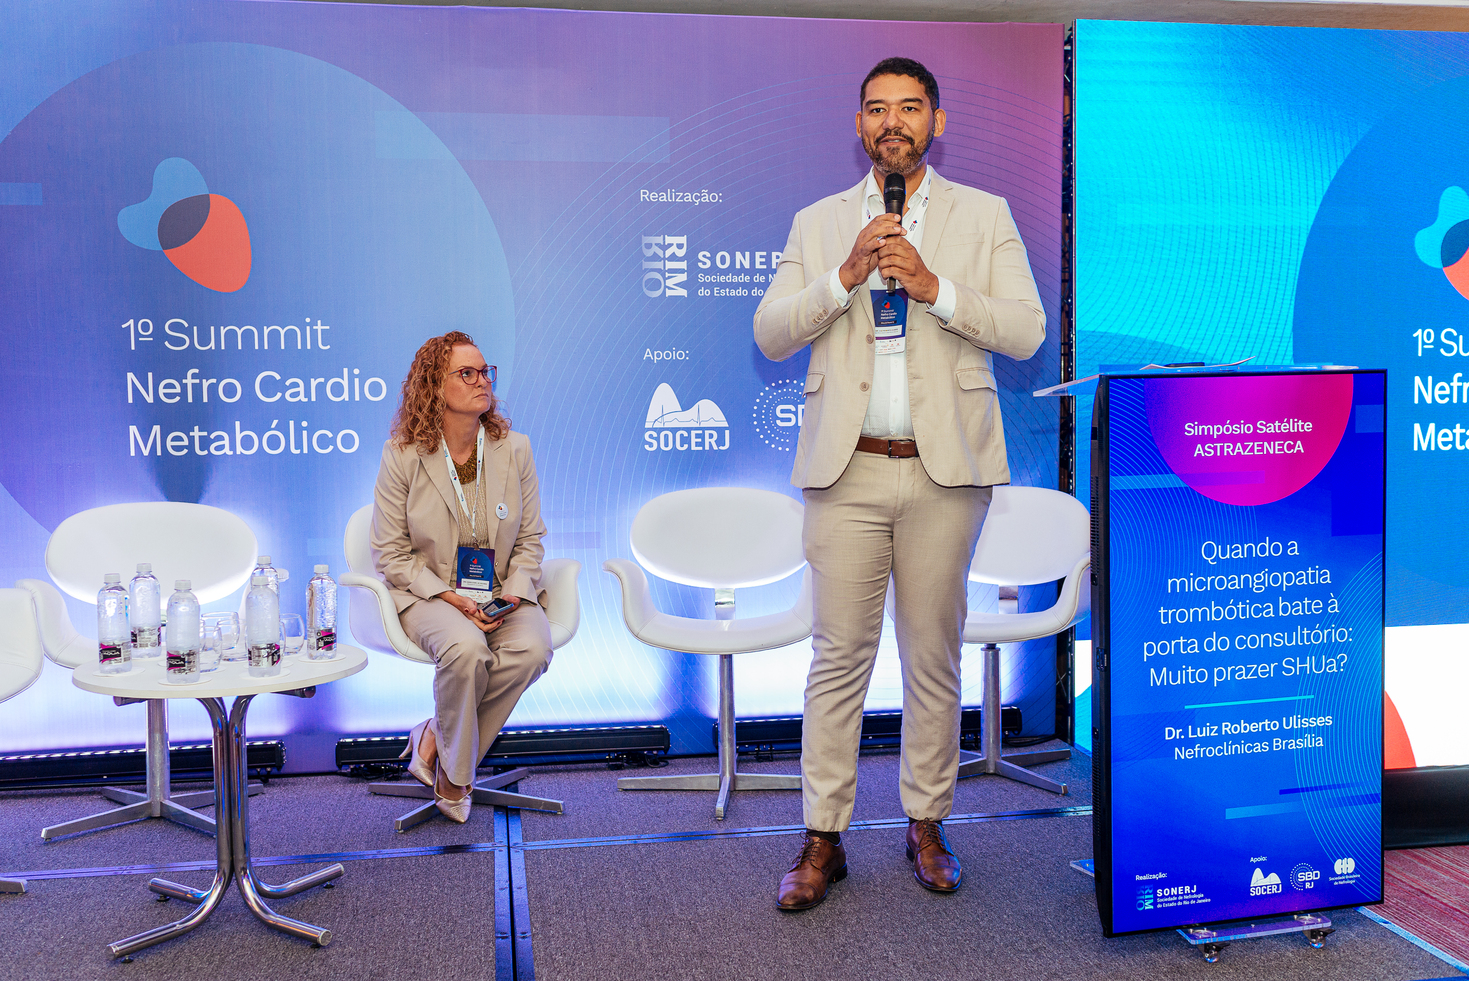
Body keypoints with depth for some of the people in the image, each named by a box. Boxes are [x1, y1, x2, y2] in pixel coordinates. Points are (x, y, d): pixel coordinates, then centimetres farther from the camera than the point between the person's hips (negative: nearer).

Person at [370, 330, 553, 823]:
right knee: (466, 647, -35)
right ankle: (454, 772, -9)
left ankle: (435, 738, -9)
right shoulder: (402, 454, -5)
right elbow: (391, 553, -4)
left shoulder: (514, 449, 4)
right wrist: (450, 597, -18)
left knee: (533, 648, -29)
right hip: (426, 593, -3)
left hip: (503, 593, 3)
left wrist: (512, 594, -11)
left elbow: (530, 539, 8)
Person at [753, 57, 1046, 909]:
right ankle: (824, 838, 11)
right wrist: (845, 277, -11)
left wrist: (933, 285, -14)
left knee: (935, 655, 6)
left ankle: (928, 824, 22)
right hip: (847, 469, 1)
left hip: (944, 465, 0)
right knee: (839, 655, 2)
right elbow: (770, 333, 3)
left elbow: (1026, 330, -1)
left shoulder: (984, 215, 9)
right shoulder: (817, 223, 13)